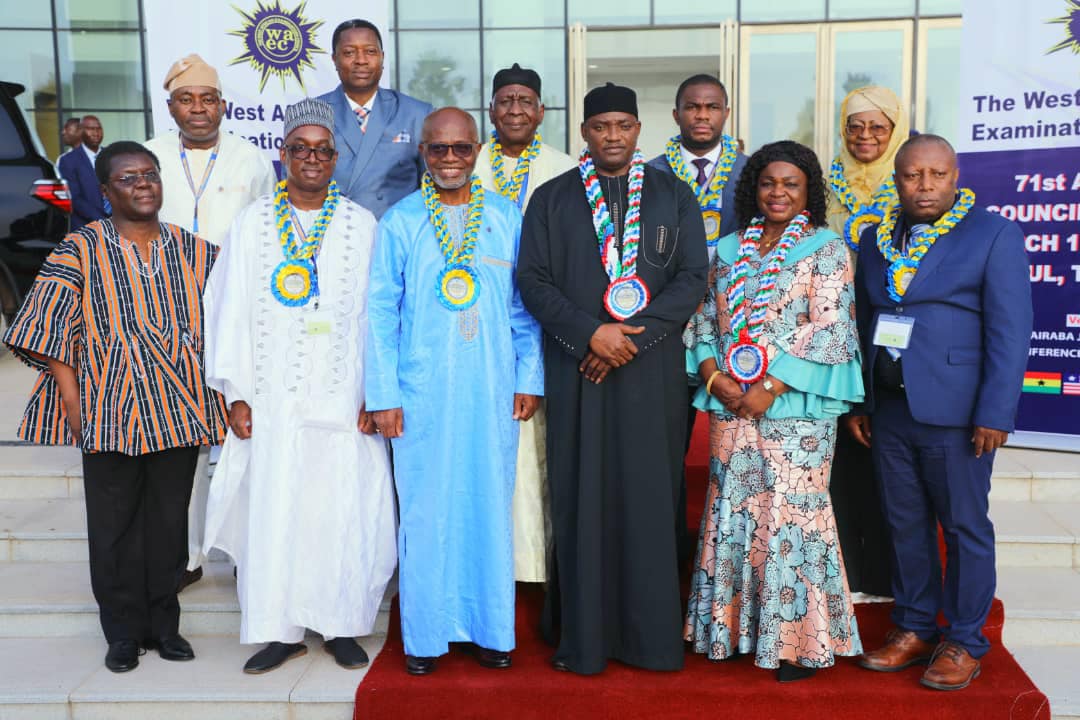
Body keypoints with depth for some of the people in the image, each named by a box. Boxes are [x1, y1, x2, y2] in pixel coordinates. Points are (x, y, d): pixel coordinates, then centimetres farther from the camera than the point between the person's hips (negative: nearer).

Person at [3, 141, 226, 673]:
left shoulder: (194, 250, 8)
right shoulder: (80, 249, 0)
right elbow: (51, 328, -4)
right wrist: (71, 399, -10)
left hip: (179, 408, 2)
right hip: (111, 409, -2)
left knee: (169, 519, 8)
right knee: (114, 523, 5)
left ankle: (162, 623, 23)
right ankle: (124, 632, 19)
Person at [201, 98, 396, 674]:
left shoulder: (361, 226, 4)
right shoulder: (253, 222, 6)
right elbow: (231, 309, 4)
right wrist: (235, 393, -2)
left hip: (343, 397, 0)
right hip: (272, 396, 1)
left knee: (341, 508, 3)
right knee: (272, 508, 3)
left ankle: (339, 623, 17)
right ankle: (281, 628, 16)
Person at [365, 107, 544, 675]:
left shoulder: (506, 217, 6)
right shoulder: (399, 222, 2)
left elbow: (523, 306, 8)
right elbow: (381, 312, 1)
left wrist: (529, 379, 2)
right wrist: (383, 394, -4)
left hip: (492, 392, 2)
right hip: (421, 393, -1)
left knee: (490, 505, 8)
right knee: (425, 511, 5)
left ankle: (490, 628, 21)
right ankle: (425, 634, 18)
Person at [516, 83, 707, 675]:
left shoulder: (674, 195, 9)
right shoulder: (552, 199, 9)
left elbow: (691, 278, 1)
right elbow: (533, 280, 1)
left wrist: (633, 337, -11)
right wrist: (591, 333, -13)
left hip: (653, 372, 0)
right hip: (577, 372, 0)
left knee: (649, 499, 2)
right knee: (581, 500, 1)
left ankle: (650, 632, 13)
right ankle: (582, 634, 10)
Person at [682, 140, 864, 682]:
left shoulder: (827, 249, 0)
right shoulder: (728, 249, 13)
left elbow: (829, 330, -9)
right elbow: (704, 322, 12)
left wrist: (770, 389, -15)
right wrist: (714, 376, -6)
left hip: (794, 406, -4)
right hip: (730, 407, 4)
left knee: (790, 513, -1)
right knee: (732, 511, 8)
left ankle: (800, 640, 11)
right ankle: (733, 627, 22)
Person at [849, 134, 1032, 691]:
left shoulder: (993, 234, -4)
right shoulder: (875, 239, 12)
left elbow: (1010, 331, -9)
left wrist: (995, 414, -14)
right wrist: (855, 402, 11)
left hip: (954, 413, -5)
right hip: (887, 411, 5)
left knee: (964, 528, 5)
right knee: (905, 525, 12)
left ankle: (963, 641, 18)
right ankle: (915, 628, 26)